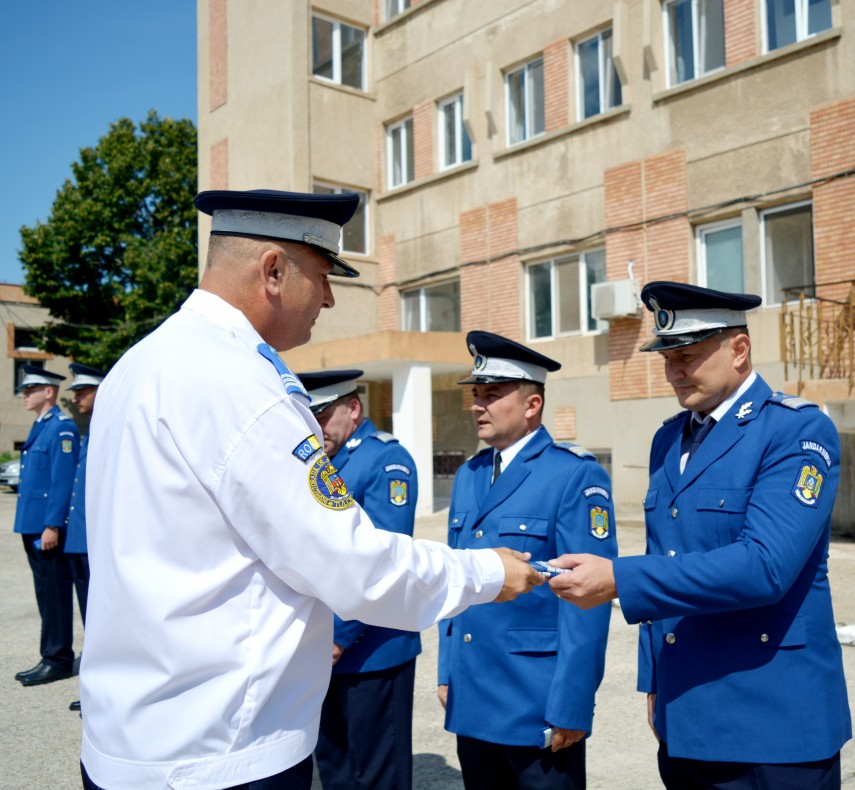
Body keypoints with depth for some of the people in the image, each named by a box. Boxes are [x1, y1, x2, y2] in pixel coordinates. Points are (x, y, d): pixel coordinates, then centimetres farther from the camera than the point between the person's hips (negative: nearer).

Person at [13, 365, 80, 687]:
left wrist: (52, 525, -21)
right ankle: (51, 657, 22)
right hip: (33, 526, 10)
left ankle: (58, 660, 6)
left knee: (55, 594, -2)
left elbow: (63, 481, -18)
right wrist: (30, 524, 18)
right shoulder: (39, 426, 17)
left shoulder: (62, 427, -12)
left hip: (49, 527, -10)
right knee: (46, 594, 14)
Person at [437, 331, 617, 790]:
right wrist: (447, 672, 12)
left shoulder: (576, 476, -12)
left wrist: (569, 705, -16)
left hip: (538, 705, -6)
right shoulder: (468, 476, 9)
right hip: (471, 700, 7)